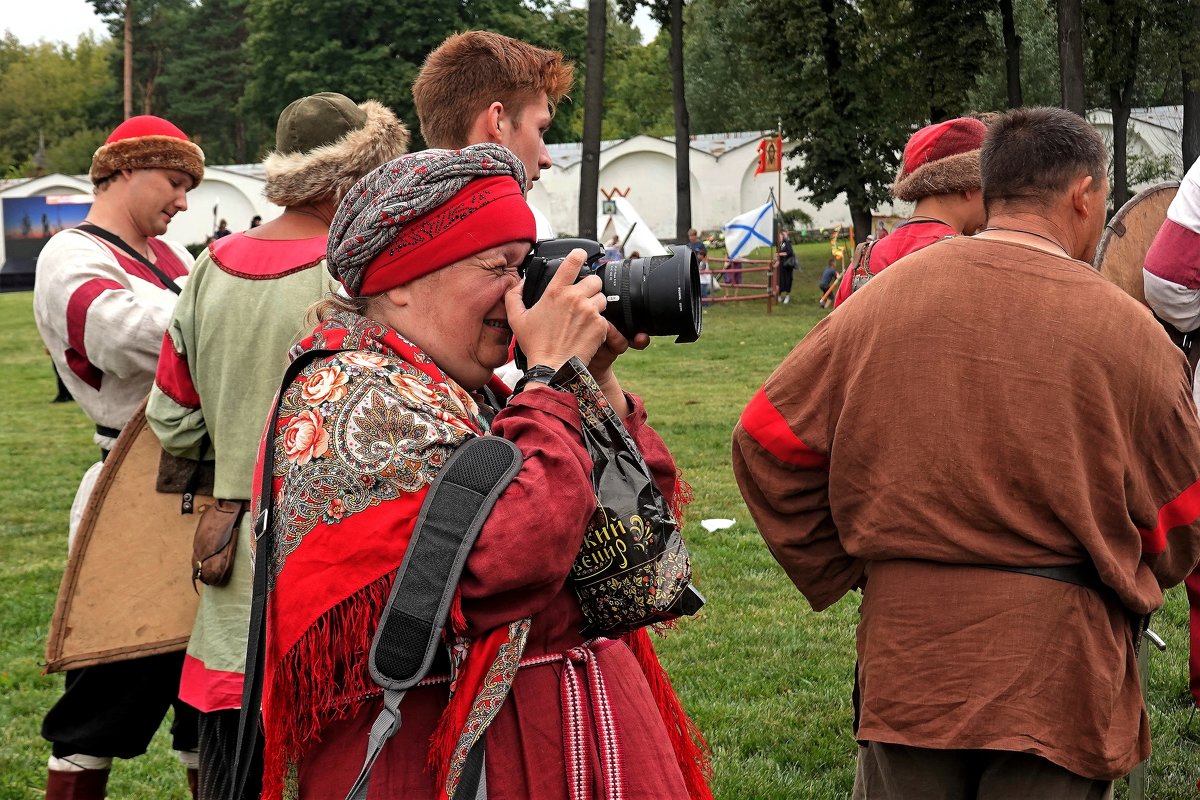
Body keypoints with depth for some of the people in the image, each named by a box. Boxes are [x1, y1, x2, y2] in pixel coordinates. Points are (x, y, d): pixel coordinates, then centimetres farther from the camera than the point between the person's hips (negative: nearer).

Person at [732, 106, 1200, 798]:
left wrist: (842, 571, 11)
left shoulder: (887, 295, -2)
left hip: (905, 647, 2)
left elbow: (768, 442, 1)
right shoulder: (1125, 328, -7)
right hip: (1057, 662, -2)